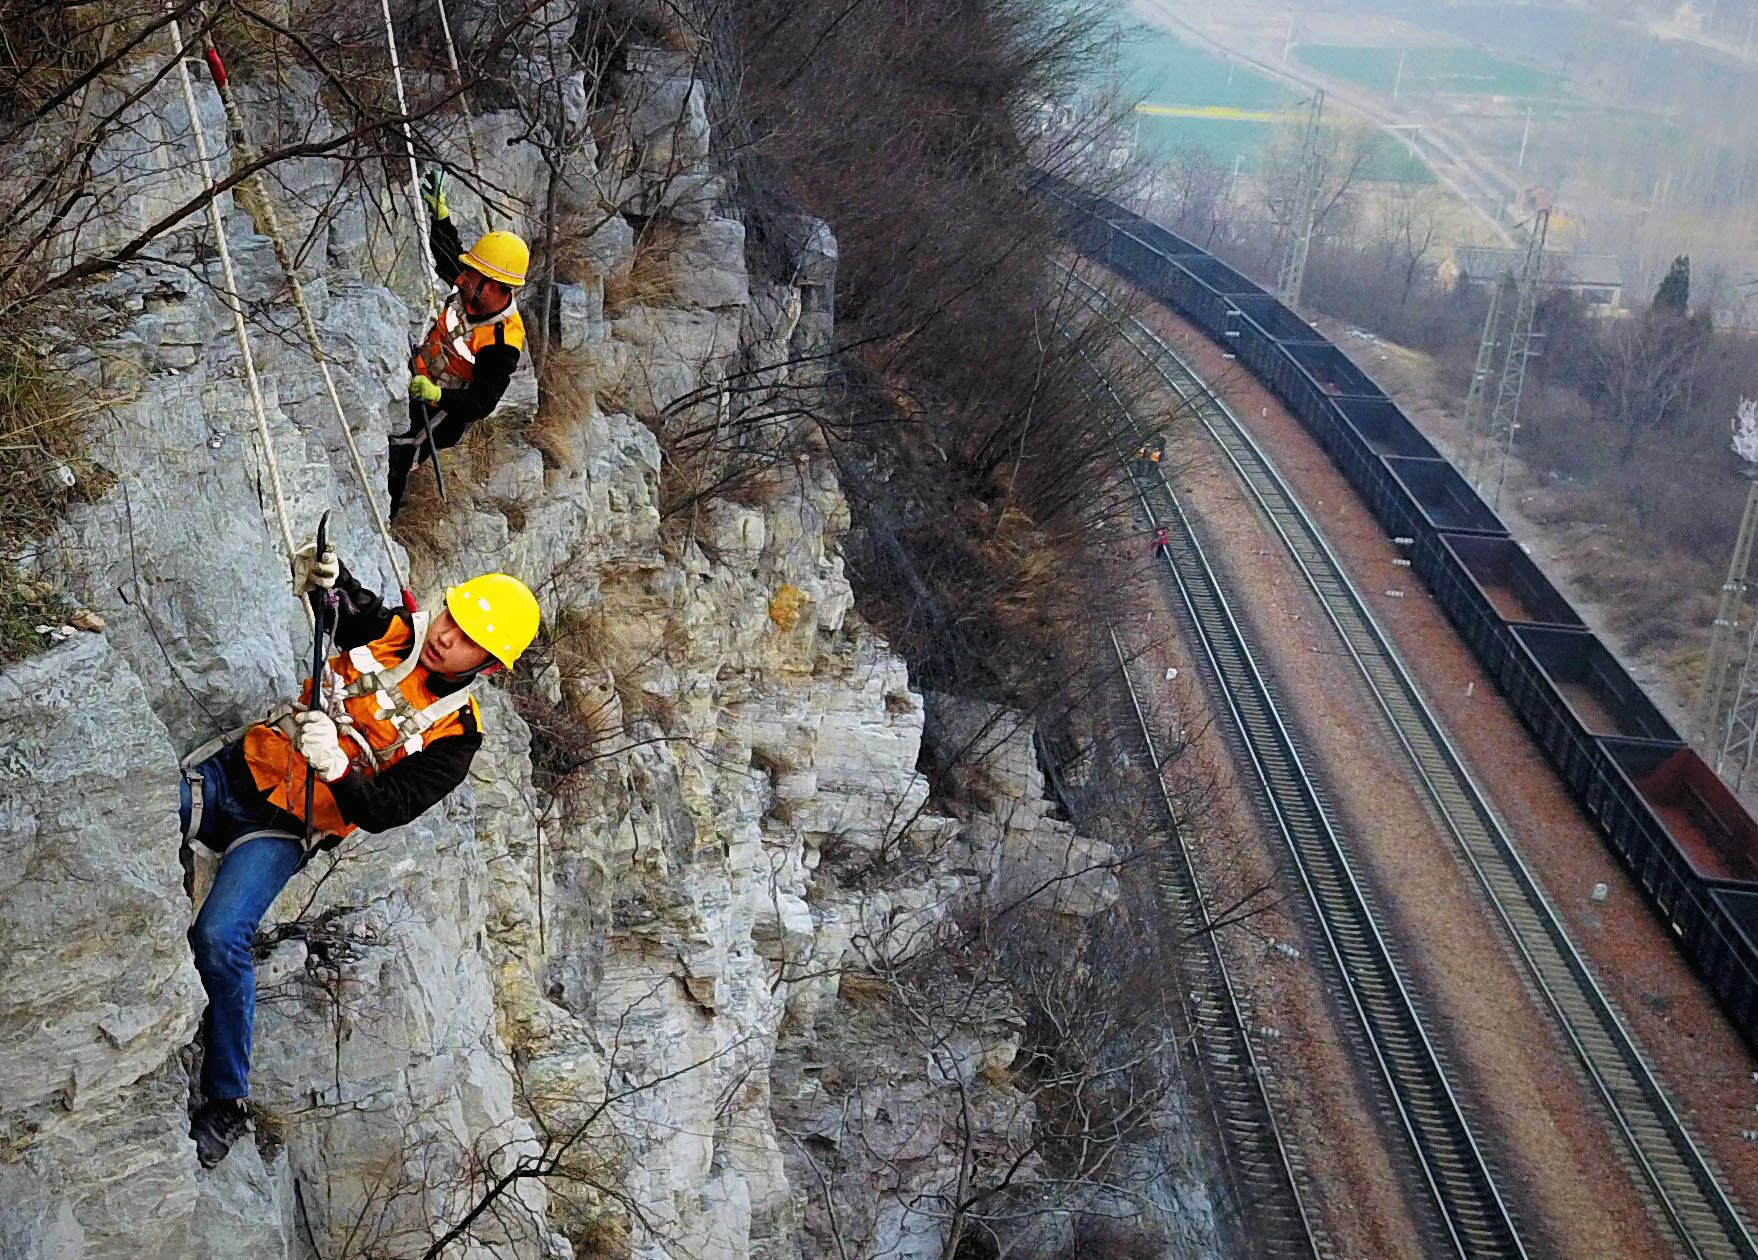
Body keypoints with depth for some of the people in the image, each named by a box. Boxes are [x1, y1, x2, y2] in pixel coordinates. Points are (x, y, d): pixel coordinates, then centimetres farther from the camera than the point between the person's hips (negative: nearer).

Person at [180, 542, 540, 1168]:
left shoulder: (454, 736, -9)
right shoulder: (392, 629, 1)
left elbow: (382, 812, -17)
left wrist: (337, 766, -37)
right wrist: (320, 578, -14)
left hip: (282, 827, -5)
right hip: (236, 767, 5)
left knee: (218, 938, -23)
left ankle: (226, 1102, -7)